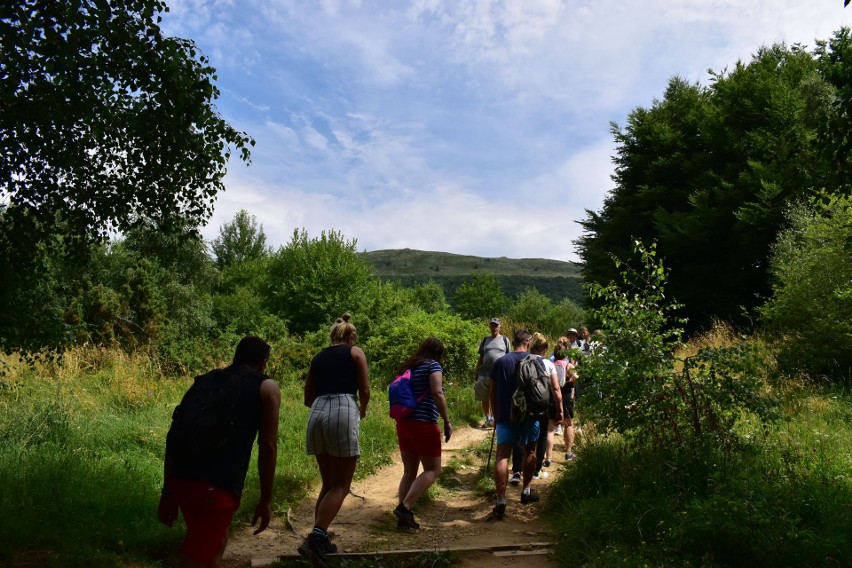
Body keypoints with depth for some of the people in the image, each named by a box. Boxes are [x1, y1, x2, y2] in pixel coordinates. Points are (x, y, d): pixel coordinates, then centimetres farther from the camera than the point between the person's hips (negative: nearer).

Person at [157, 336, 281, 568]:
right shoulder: (267, 387, 9)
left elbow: (174, 435, 17)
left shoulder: (205, 380, 21)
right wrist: (266, 499, 8)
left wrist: (168, 492, 21)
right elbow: (267, 446, 1)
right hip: (217, 486, -6)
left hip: (180, 479, 6)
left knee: (216, 542, 28)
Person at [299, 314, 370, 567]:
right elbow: (365, 389, 3)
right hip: (343, 413, -5)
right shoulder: (355, 352, 9)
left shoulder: (318, 357, 21)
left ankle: (320, 539, 17)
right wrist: (361, 410, 22)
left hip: (317, 414, 5)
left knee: (328, 483, 18)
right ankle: (314, 538, -16)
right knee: (341, 485, -1)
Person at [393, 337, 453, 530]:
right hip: (423, 424, -7)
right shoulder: (433, 365, -4)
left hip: (403, 423, 7)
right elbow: (437, 393, -17)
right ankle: (405, 507, -10)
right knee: (432, 470, 3)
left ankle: (403, 517, 13)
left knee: (409, 471, 14)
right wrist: (447, 421, -13)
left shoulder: (408, 367, 16)